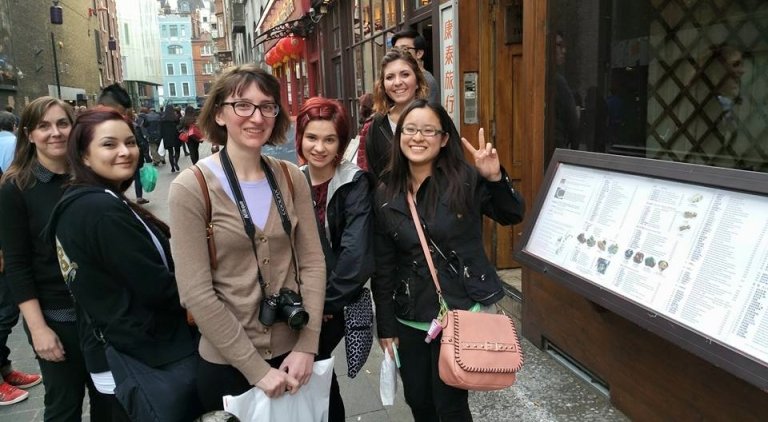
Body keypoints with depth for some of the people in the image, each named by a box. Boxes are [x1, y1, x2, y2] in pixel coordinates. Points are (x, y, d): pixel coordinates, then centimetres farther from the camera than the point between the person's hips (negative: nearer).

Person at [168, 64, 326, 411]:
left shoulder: (291, 178, -1)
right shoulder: (191, 187, -13)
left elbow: (312, 263, -1)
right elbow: (196, 293, -16)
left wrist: (307, 345, -9)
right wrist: (256, 368, -15)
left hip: (293, 354, 4)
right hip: (227, 364, -3)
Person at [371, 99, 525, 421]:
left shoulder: (466, 180, -9)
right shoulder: (386, 195, -1)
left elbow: (513, 216, 1)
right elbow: (382, 267, 2)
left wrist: (495, 178, -17)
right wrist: (385, 326, 5)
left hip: (461, 312, -3)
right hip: (410, 319, 3)